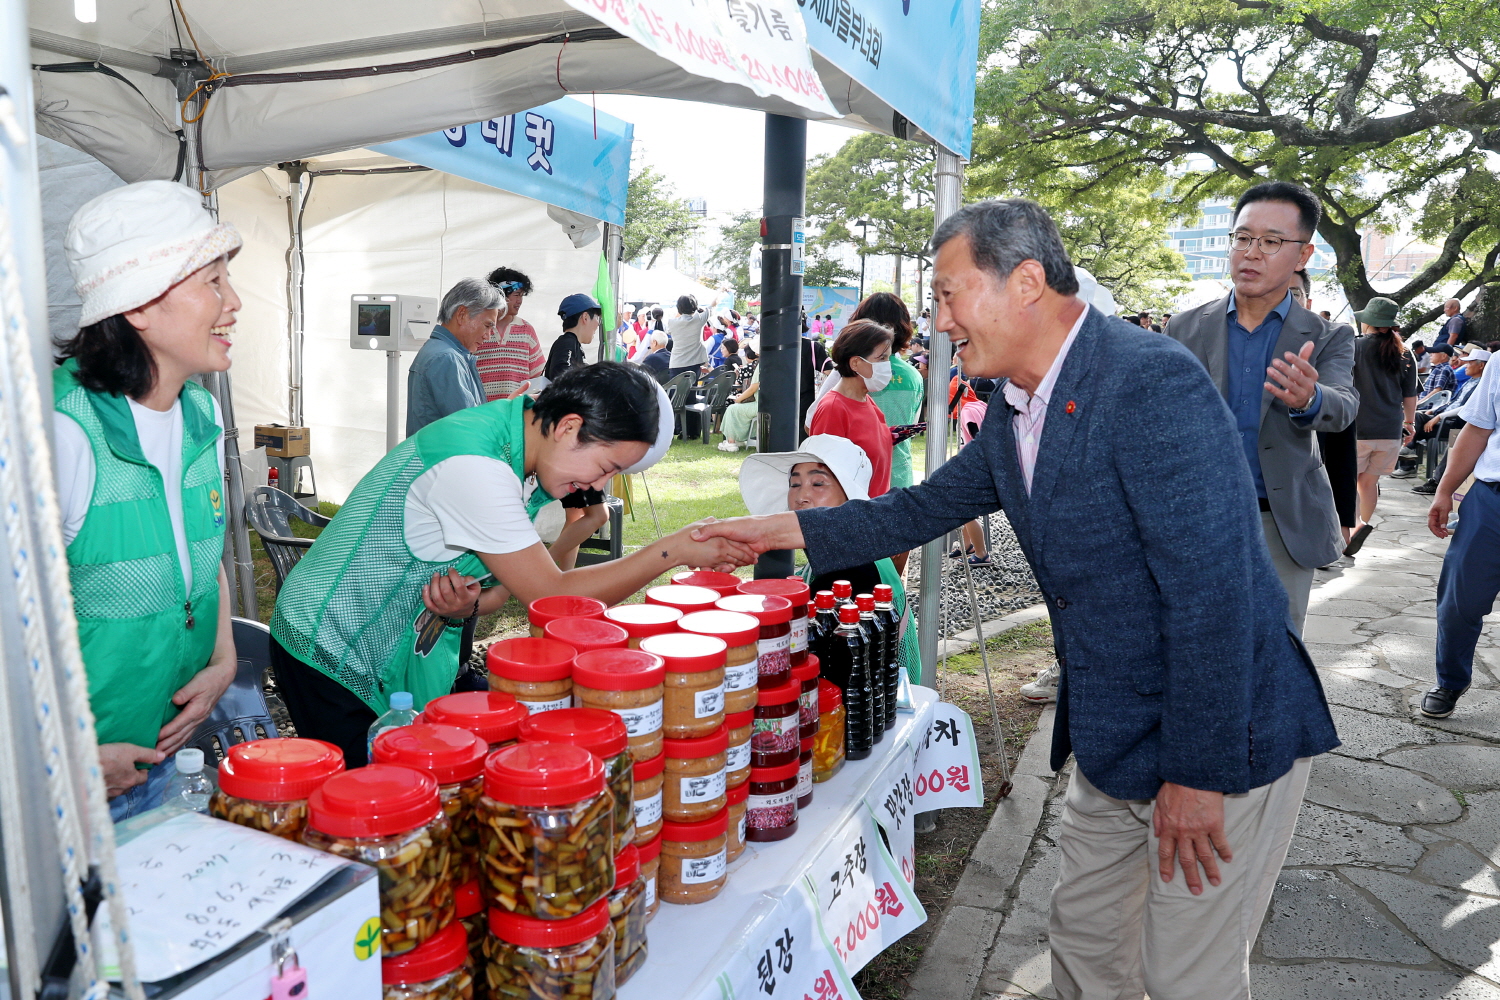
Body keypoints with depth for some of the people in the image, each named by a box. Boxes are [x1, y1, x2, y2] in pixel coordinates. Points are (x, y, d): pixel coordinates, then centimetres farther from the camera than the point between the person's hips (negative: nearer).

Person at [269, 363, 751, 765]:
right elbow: (552, 598, -26)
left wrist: (463, 606, -21)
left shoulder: (510, 451, 0)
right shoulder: (474, 466, -30)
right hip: (333, 655, -8)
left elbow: (504, 585, 2)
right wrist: (674, 550, -24)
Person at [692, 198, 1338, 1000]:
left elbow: (1211, 589, -27)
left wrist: (1199, 773, -22)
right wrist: (783, 528, 10)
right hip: (1109, 746, 8)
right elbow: (926, 507, 14)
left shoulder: (1154, 383, -25)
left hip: (1218, 747, -8)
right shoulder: (1016, 417, 4)